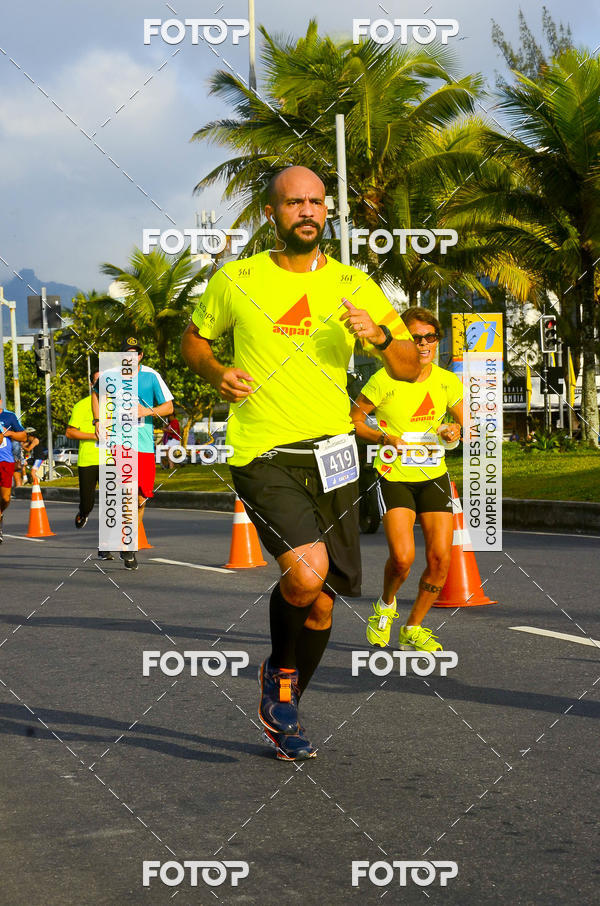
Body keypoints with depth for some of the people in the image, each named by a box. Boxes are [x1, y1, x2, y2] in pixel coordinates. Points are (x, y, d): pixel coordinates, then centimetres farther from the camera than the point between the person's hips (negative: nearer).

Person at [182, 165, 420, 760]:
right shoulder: (237, 280, 2)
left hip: (331, 456, 4)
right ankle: (278, 673, 5)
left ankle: (284, 712, 33)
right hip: (262, 458, -3)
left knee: (321, 602, 8)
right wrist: (215, 372, -4)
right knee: (306, 571, -26)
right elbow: (193, 340, 17)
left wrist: (379, 336, -15)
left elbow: (409, 369, 6)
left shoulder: (352, 286, 7)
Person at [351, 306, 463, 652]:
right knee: (402, 557, -19)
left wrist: (456, 430, -10)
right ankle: (386, 605, 16)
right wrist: (383, 437, -18)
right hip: (395, 477, -4)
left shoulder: (447, 381, 0)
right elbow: (354, 419, -2)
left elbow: (467, 422, 13)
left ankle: (413, 628, 17)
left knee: (440, 558, -5)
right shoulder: (385, 380, -12)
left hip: (434, 476, 4)